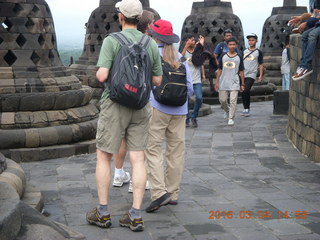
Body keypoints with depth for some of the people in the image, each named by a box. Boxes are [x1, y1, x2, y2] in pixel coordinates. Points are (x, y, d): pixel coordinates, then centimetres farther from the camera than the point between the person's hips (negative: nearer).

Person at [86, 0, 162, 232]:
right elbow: (157, 80, 7)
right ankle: (136, 216, 2)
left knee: (104, 157, 8)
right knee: (138, 159, 4)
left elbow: (102, 76, -17)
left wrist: (99, 73, 6)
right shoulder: (152, 44, 3)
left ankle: (103, 213, 12)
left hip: (115, 106, -3)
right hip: (141, 107, 4)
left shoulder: (111, 41, -9)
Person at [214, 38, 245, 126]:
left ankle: (231, 118, -1)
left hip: (234, 83, -2)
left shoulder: (239, 58, 3)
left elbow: (241, 72, 7)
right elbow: (220, 70, 10)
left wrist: (242, 84, 5)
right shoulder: (223, 57, 6)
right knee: (222, 100, 6)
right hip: (223, 83, 2)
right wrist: (216, 82, 6)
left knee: (233, 101, -7)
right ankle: (227, 110, 36)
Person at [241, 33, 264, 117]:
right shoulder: (244, 51, 16)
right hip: (242, 75, 5)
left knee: (246, 91, -19)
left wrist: (261, 75, -5)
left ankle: (247, 109, -8)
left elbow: (261, 64, 4)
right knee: (243, 92, 5)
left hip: (251, 75, -5)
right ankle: (245, 109, 18)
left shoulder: (258, 52, 5)